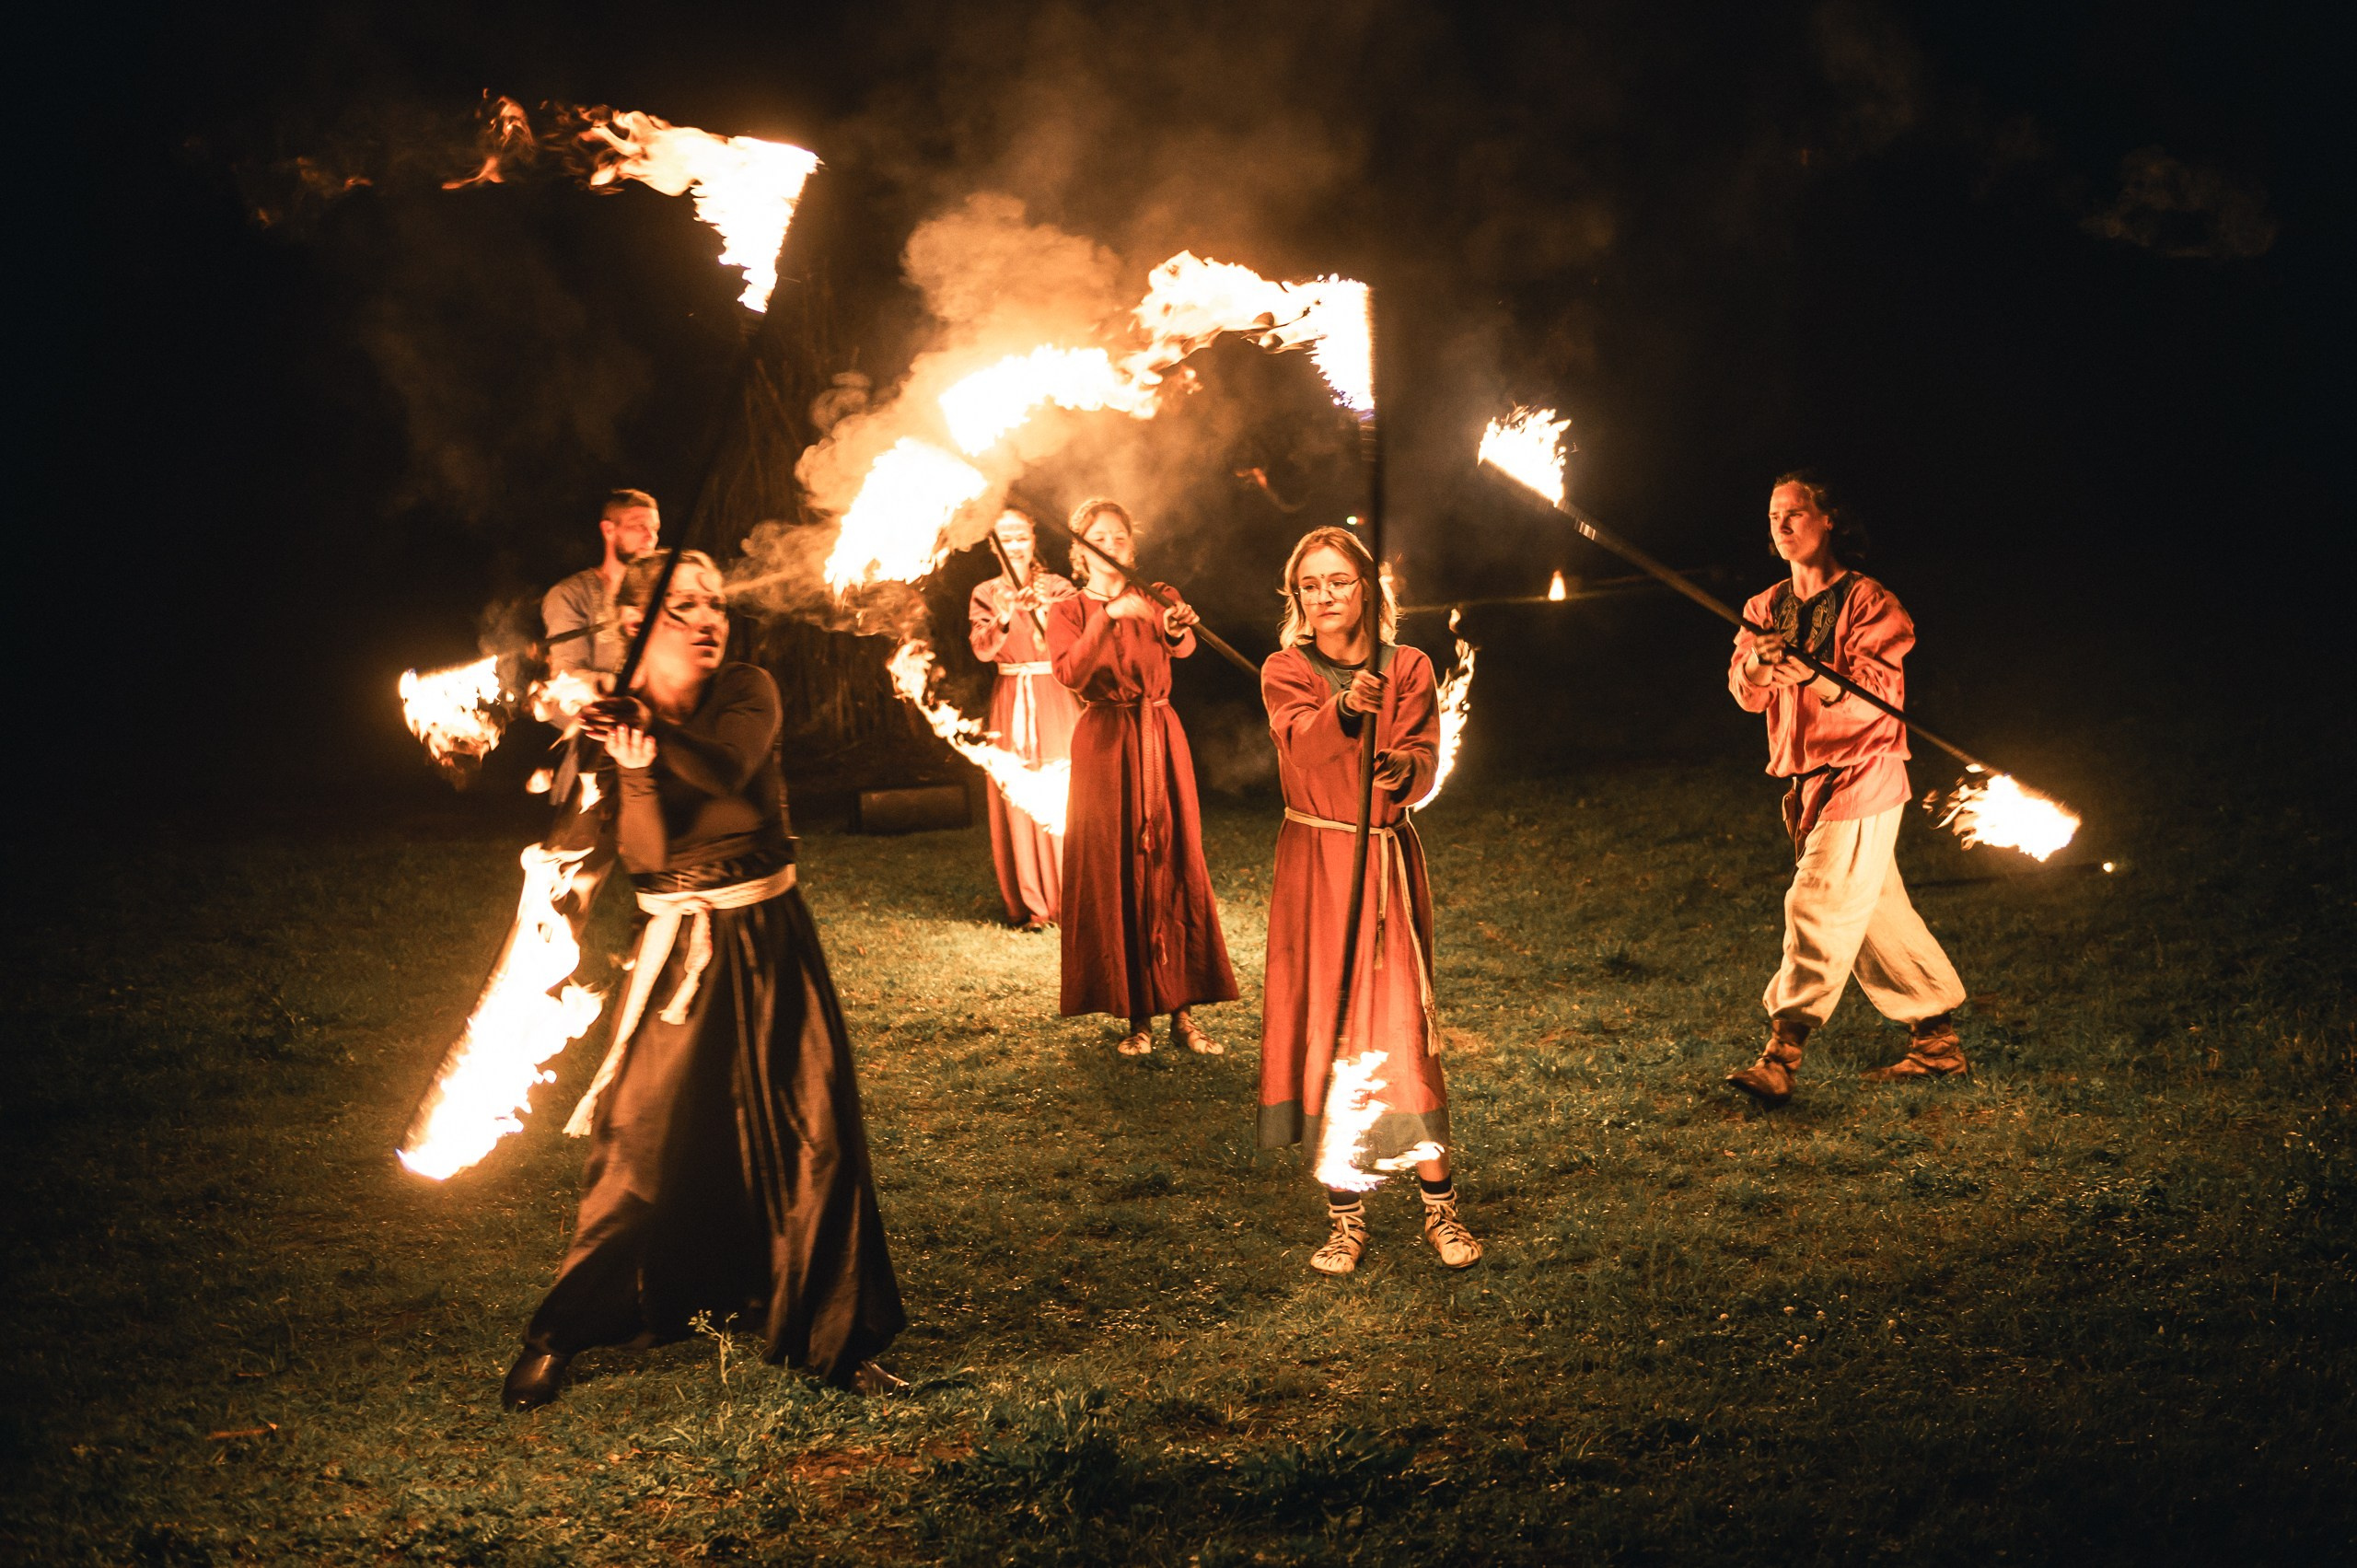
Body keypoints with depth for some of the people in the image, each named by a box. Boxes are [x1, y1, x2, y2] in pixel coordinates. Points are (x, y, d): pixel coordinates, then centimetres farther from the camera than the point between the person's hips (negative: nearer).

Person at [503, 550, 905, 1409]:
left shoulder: (748, 692, -2)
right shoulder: (610, 719, -2)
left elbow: (728, 770, -24)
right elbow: (644, 854, -14)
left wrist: (656, 731, -41)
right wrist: (636, 768, -32)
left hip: (771, 942, 1)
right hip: (676, 945, -1)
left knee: (814, 1134, 0)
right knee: (642, 1142, -3)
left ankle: (829, 1338, 14)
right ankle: (556, 1337, 13)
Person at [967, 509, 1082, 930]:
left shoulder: (1057, 588, 2)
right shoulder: (986, 594, 6)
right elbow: (982, 650, -8)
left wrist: (1045, 613, -28)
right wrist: (1003, 619, -27)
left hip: (1054, 700, -1)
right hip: (1010, 702, 1)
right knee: (1018, 800, -1)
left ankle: (1071, 898, 5)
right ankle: (1030, 904, 6)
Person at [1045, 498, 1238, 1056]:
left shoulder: (1154, 601, 7)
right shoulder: (1068, 612, 3)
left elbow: (1184, 647, -16)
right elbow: (1070, 672, -18)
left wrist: (1177, 629, -41)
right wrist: (1109, 618, -31)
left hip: (1161, 741, 2)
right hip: (1104, 744, -2)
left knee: (1174, 867, 0)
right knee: (1113, 874, -2)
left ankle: (1182, 1012, 3)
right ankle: (1137, 1015, 4)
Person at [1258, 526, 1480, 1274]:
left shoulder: (1409, 669, 3)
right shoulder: (1285, 672, 1)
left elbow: (1422, 761, -8)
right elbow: (1300, 744, -20)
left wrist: (1402, 771, -31)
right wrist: (1345, 707, -40)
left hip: (1388, 861, 0)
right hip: (1314, 861, 0)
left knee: (1402, 1029, -5)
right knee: (1325, 1027, 0)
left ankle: (1441, 1209, 6)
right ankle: (1345, 1218, 9)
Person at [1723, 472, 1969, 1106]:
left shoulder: (1868, 602, -8)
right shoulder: (1767, 608, 12)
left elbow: (1879, 696, -18)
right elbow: (1747, 695, 1)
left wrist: (1812, 676, -36)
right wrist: (1757, 663, -23)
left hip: (1860, 776, -7)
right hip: (1804, 780, 7)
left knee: (1819, 906, -15)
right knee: (1876, 915, 12)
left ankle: (1782, 1056, -19)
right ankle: (1937, 1040, 23)